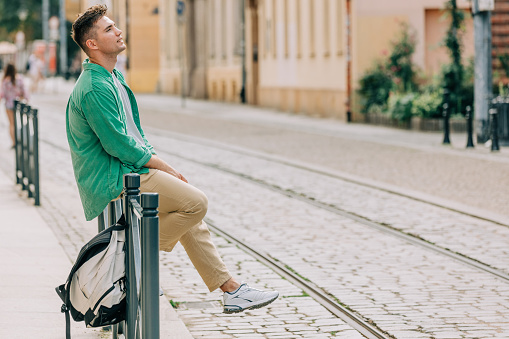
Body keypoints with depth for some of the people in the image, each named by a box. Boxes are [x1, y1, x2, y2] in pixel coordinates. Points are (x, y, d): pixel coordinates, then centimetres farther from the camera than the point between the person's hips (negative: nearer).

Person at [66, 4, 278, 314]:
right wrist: (164, 167, -11)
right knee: (195, 202, -16)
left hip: (127, 169, 10)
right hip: (114, 179, -10)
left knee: (189, 211, 11)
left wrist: (159, 161, 6)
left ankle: (231, 289, 13)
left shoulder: (114, 77, 14)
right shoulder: (95, 88, -20)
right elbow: (118, 144, -21)